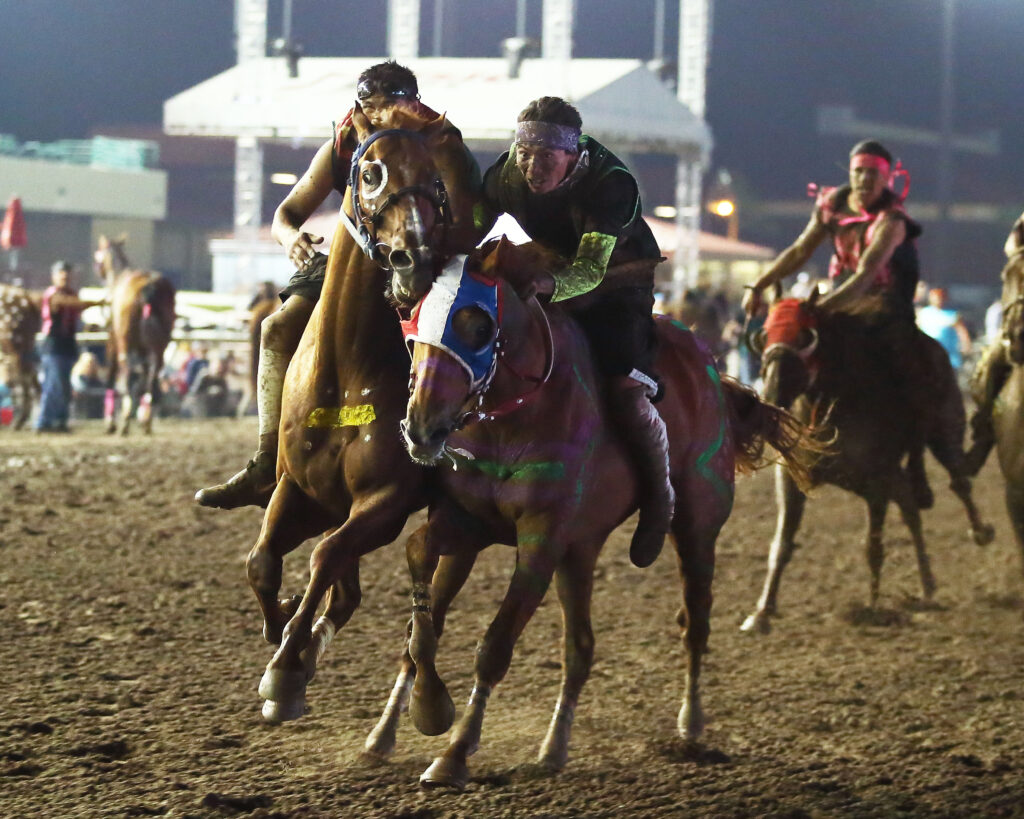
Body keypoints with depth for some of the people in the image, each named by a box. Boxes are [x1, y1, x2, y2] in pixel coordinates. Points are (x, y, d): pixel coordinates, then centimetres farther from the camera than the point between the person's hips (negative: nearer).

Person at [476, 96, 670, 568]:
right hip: (543, 287, 5)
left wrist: (550, 284, -59)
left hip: (615, 286, -5)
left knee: (628, 396, -24)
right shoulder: (505, 175, -15)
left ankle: (658, 498, 1)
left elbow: (591, 269, -40)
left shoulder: (612, 183, -31)